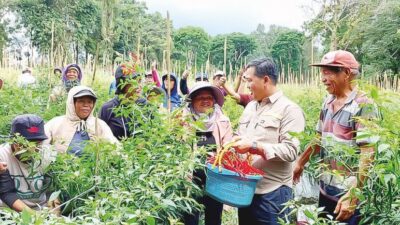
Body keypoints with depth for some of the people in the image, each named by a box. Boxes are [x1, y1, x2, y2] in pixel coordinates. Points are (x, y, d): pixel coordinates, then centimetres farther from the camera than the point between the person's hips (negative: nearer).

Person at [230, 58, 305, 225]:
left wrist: (254, 146, -23)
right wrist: (233, 142, 0)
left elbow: (290, 151, -18)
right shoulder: (250, 106, 14)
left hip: (272, 193, -7)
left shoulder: (289, 109, -10)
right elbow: (240, 136, 21)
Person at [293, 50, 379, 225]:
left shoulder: (363, 105, -16)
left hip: (348, 192, -7)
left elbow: (367, 155, -20)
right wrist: (301, 162, 17)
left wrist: (353, 195, -24)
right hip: (326, 188, 7)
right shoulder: (328, 102, 5)